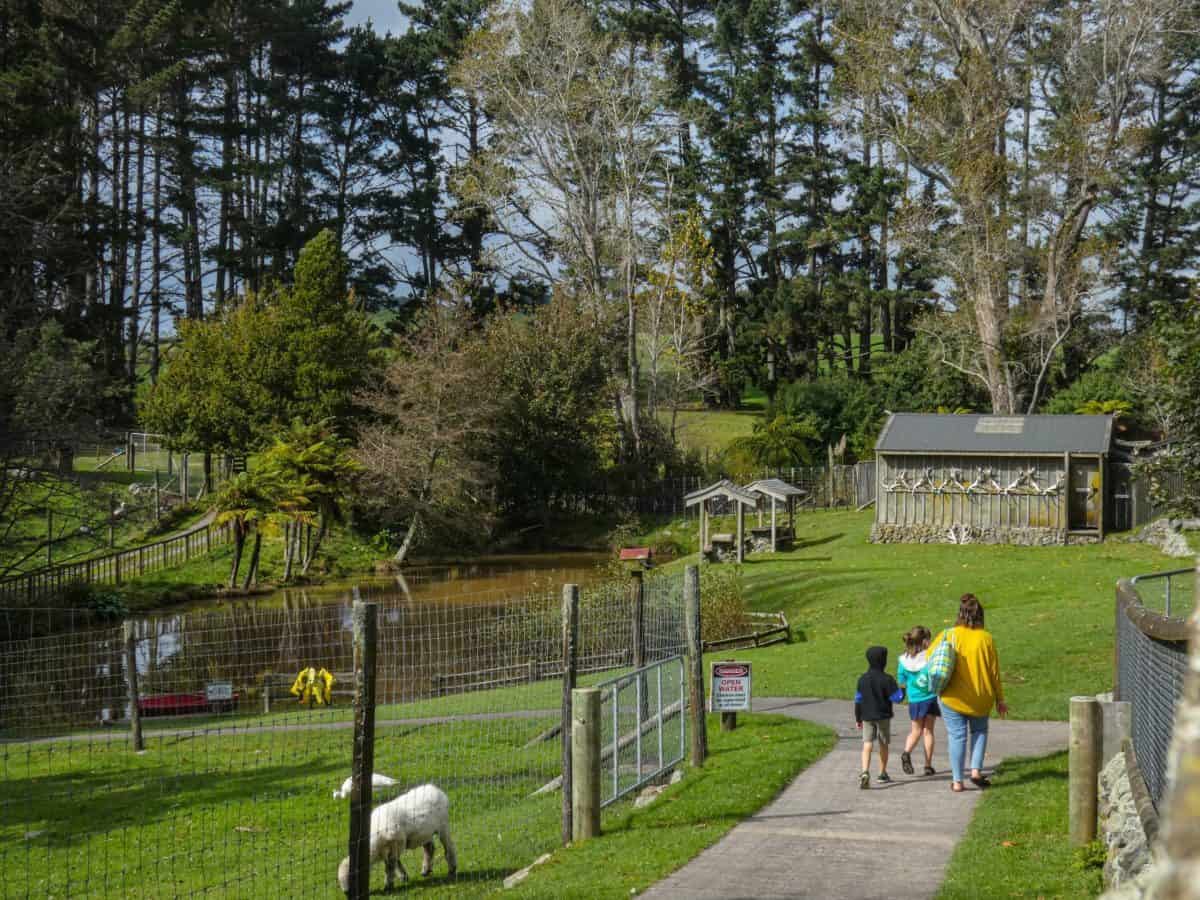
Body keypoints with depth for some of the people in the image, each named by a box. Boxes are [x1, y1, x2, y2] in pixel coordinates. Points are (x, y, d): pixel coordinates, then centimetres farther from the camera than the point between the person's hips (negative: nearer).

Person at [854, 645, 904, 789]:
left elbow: (858, 700, 6)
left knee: (867, 745, -4)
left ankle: (865, 772, -25)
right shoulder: (887, 679, -12)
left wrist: (858, 718, 14)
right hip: (883, 717, -2)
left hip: (867, 717, 2)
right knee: (883, 745, 14)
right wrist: (903, 690, 10)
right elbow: (897, 697, -11)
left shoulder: (863, 679, 1)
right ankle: (882, 773, 24)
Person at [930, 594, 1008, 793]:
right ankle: (976, 770, 8)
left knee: (957, 736, 6)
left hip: (952, 697, -1)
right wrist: (999, 699, 7)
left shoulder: (948, 635, -9)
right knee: (979, 731, 22)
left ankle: (957, 780, 6)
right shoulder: (986, 639, -8)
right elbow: (994, 672, -3)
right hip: (980, 698, 1)